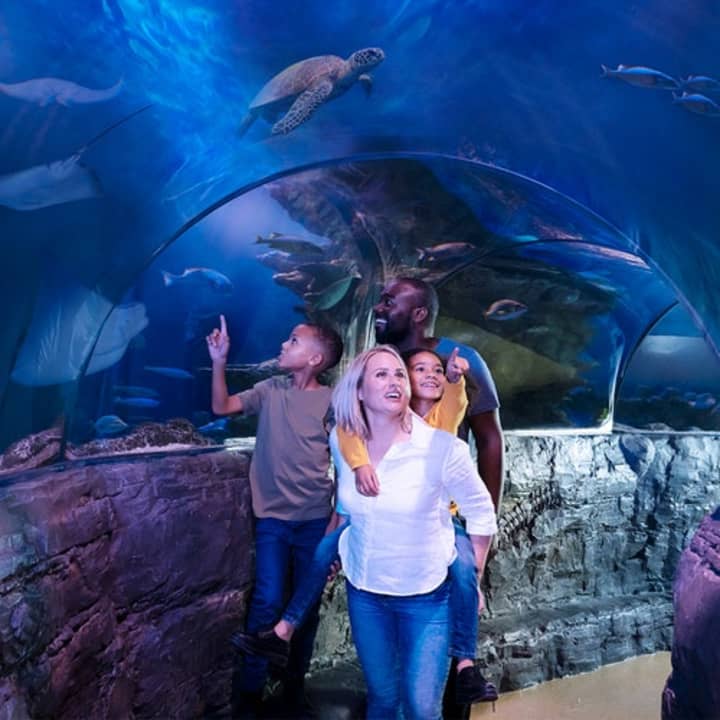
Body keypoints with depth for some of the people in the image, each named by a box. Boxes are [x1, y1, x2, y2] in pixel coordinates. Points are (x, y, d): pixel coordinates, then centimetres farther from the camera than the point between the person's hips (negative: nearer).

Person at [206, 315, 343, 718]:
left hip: (315, 519, -1)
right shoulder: (270, 390, 3)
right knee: (268, 602, -2)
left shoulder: (331, 401, -6)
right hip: (273, 516, 1)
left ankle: (296, 683, 28)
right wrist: (220, 361, -9)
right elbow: (222, 407, 1)